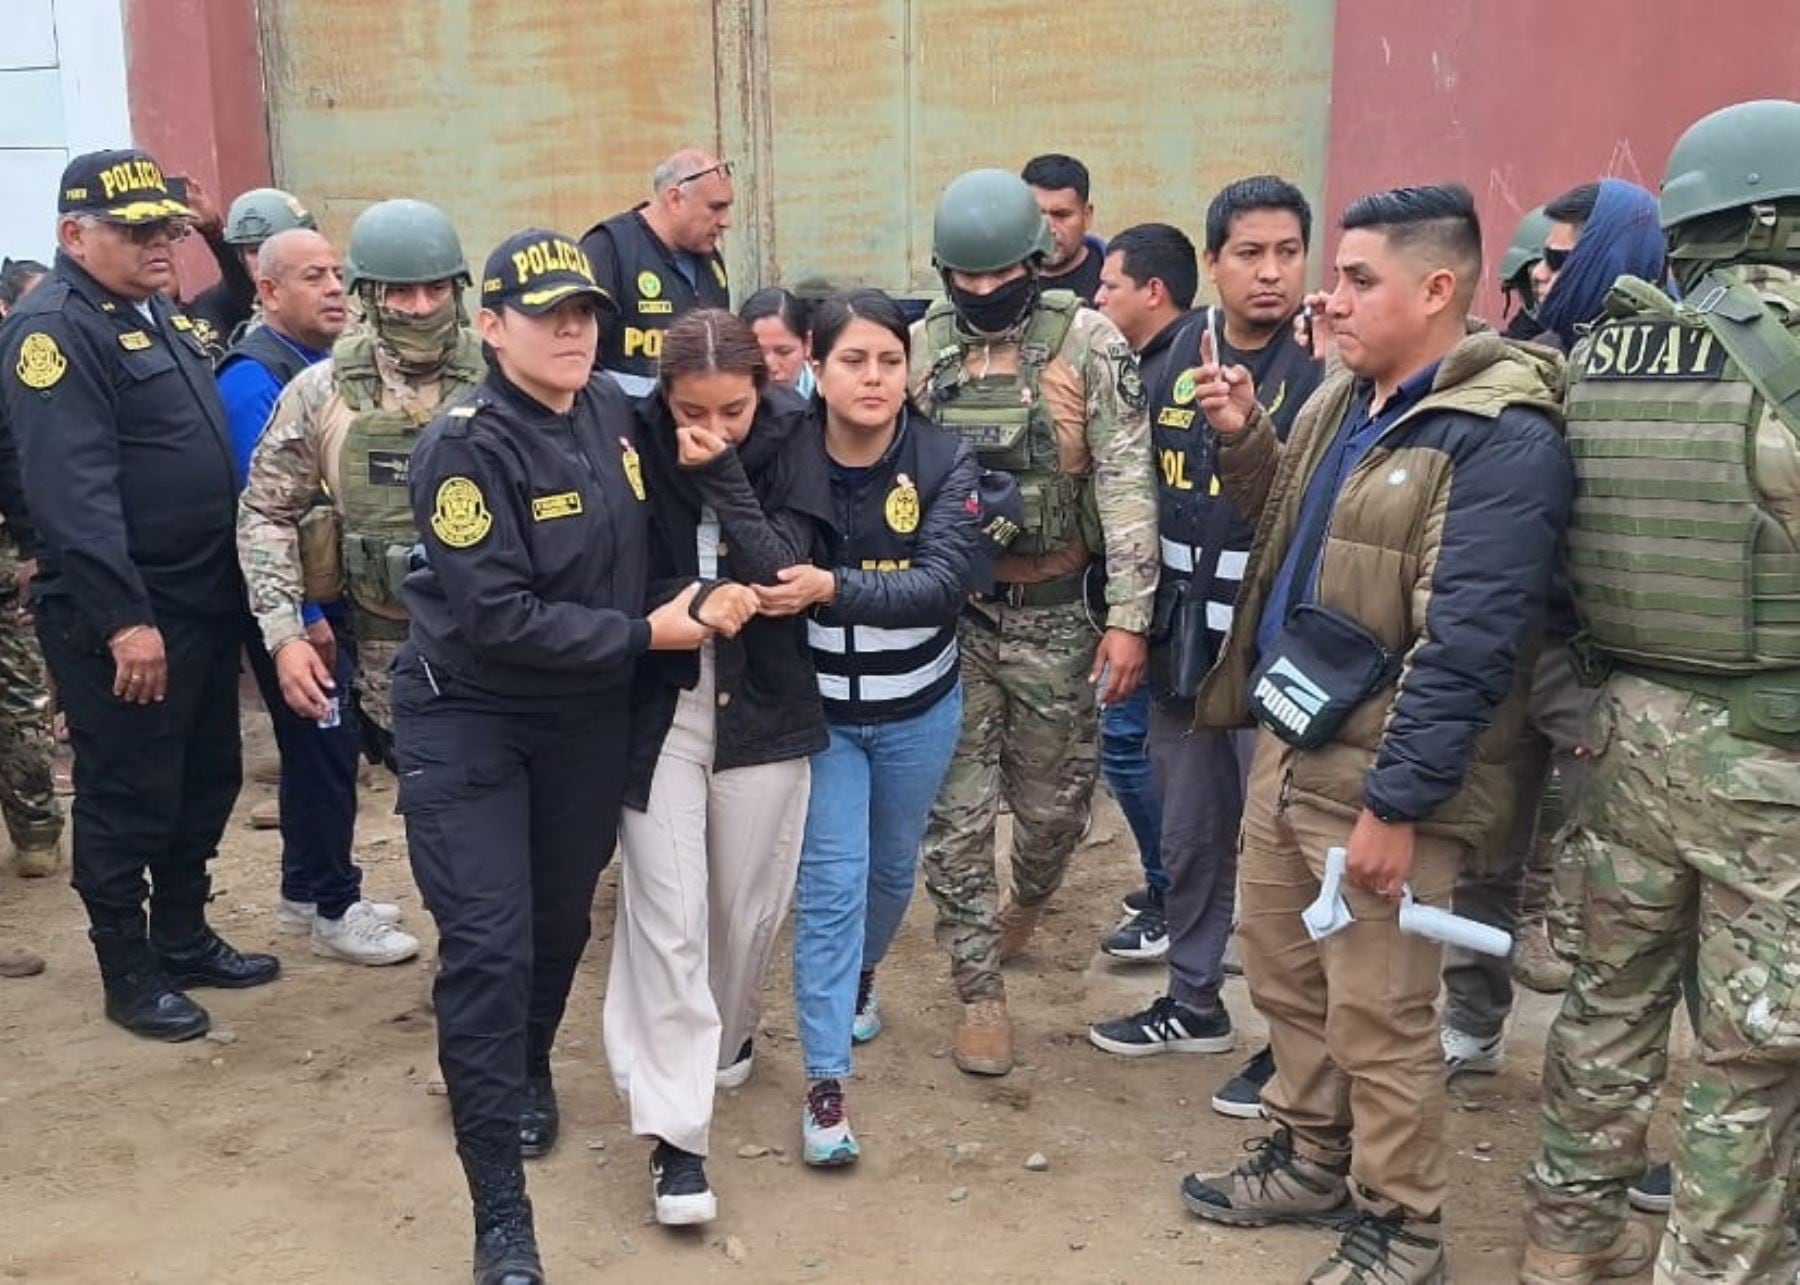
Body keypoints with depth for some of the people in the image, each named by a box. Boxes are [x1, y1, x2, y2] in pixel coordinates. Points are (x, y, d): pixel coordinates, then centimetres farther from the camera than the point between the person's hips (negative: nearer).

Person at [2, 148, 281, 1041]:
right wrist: (123, 618, -28)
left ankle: (186, 940, 33)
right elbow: (74, 490, -24)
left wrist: (227, 586, 16)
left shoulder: (153, 315, 14)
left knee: (206, 779, 18)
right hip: (121, 618, -9)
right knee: (127, 797, 4)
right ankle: (128, 974, 19)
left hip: (204, 600, 9)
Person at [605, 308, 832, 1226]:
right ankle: (674, 1132, 3)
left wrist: (722, 478, -22)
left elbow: (783, 571, -18)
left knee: (749, 903, 13)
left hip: (764, 707, 1)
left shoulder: (790, 441, -8)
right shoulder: (638, 443, -10)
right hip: (660, 709, -1)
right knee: (666, 917, -4)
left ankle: (726, 1042, 42)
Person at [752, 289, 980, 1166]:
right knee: (832, 881, -5)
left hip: (918, 708, 2)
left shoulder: (944, 461, -15)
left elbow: (942, 585, -26)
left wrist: (833, 589, -39)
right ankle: (825, 1080, 4)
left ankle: (859, 974, 52)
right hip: (819, 708, -2)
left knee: (893, 866, 21)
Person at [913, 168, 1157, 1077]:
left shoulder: (1089, 343, -8)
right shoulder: (919, 347, 1)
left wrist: (1127, 618, -15)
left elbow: (1126, 485, -10)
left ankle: (1026, 906, 46)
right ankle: (981, 992, 18)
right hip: (947, 612, 2)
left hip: (1053, 613, -1)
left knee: (1053, 801, 13)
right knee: (955, 812, 3)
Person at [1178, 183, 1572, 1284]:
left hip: (1381, 776, -9)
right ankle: (1312, 1158, 41)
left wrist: (1393, 805, -22)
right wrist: (1244, 440, 6)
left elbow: (1465, 650, -23)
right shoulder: (1342, 399, 9)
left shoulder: (1500, 441, -19)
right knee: (1283, 971, 21)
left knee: (1378, 1016, 4)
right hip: (1287, 744, 9)